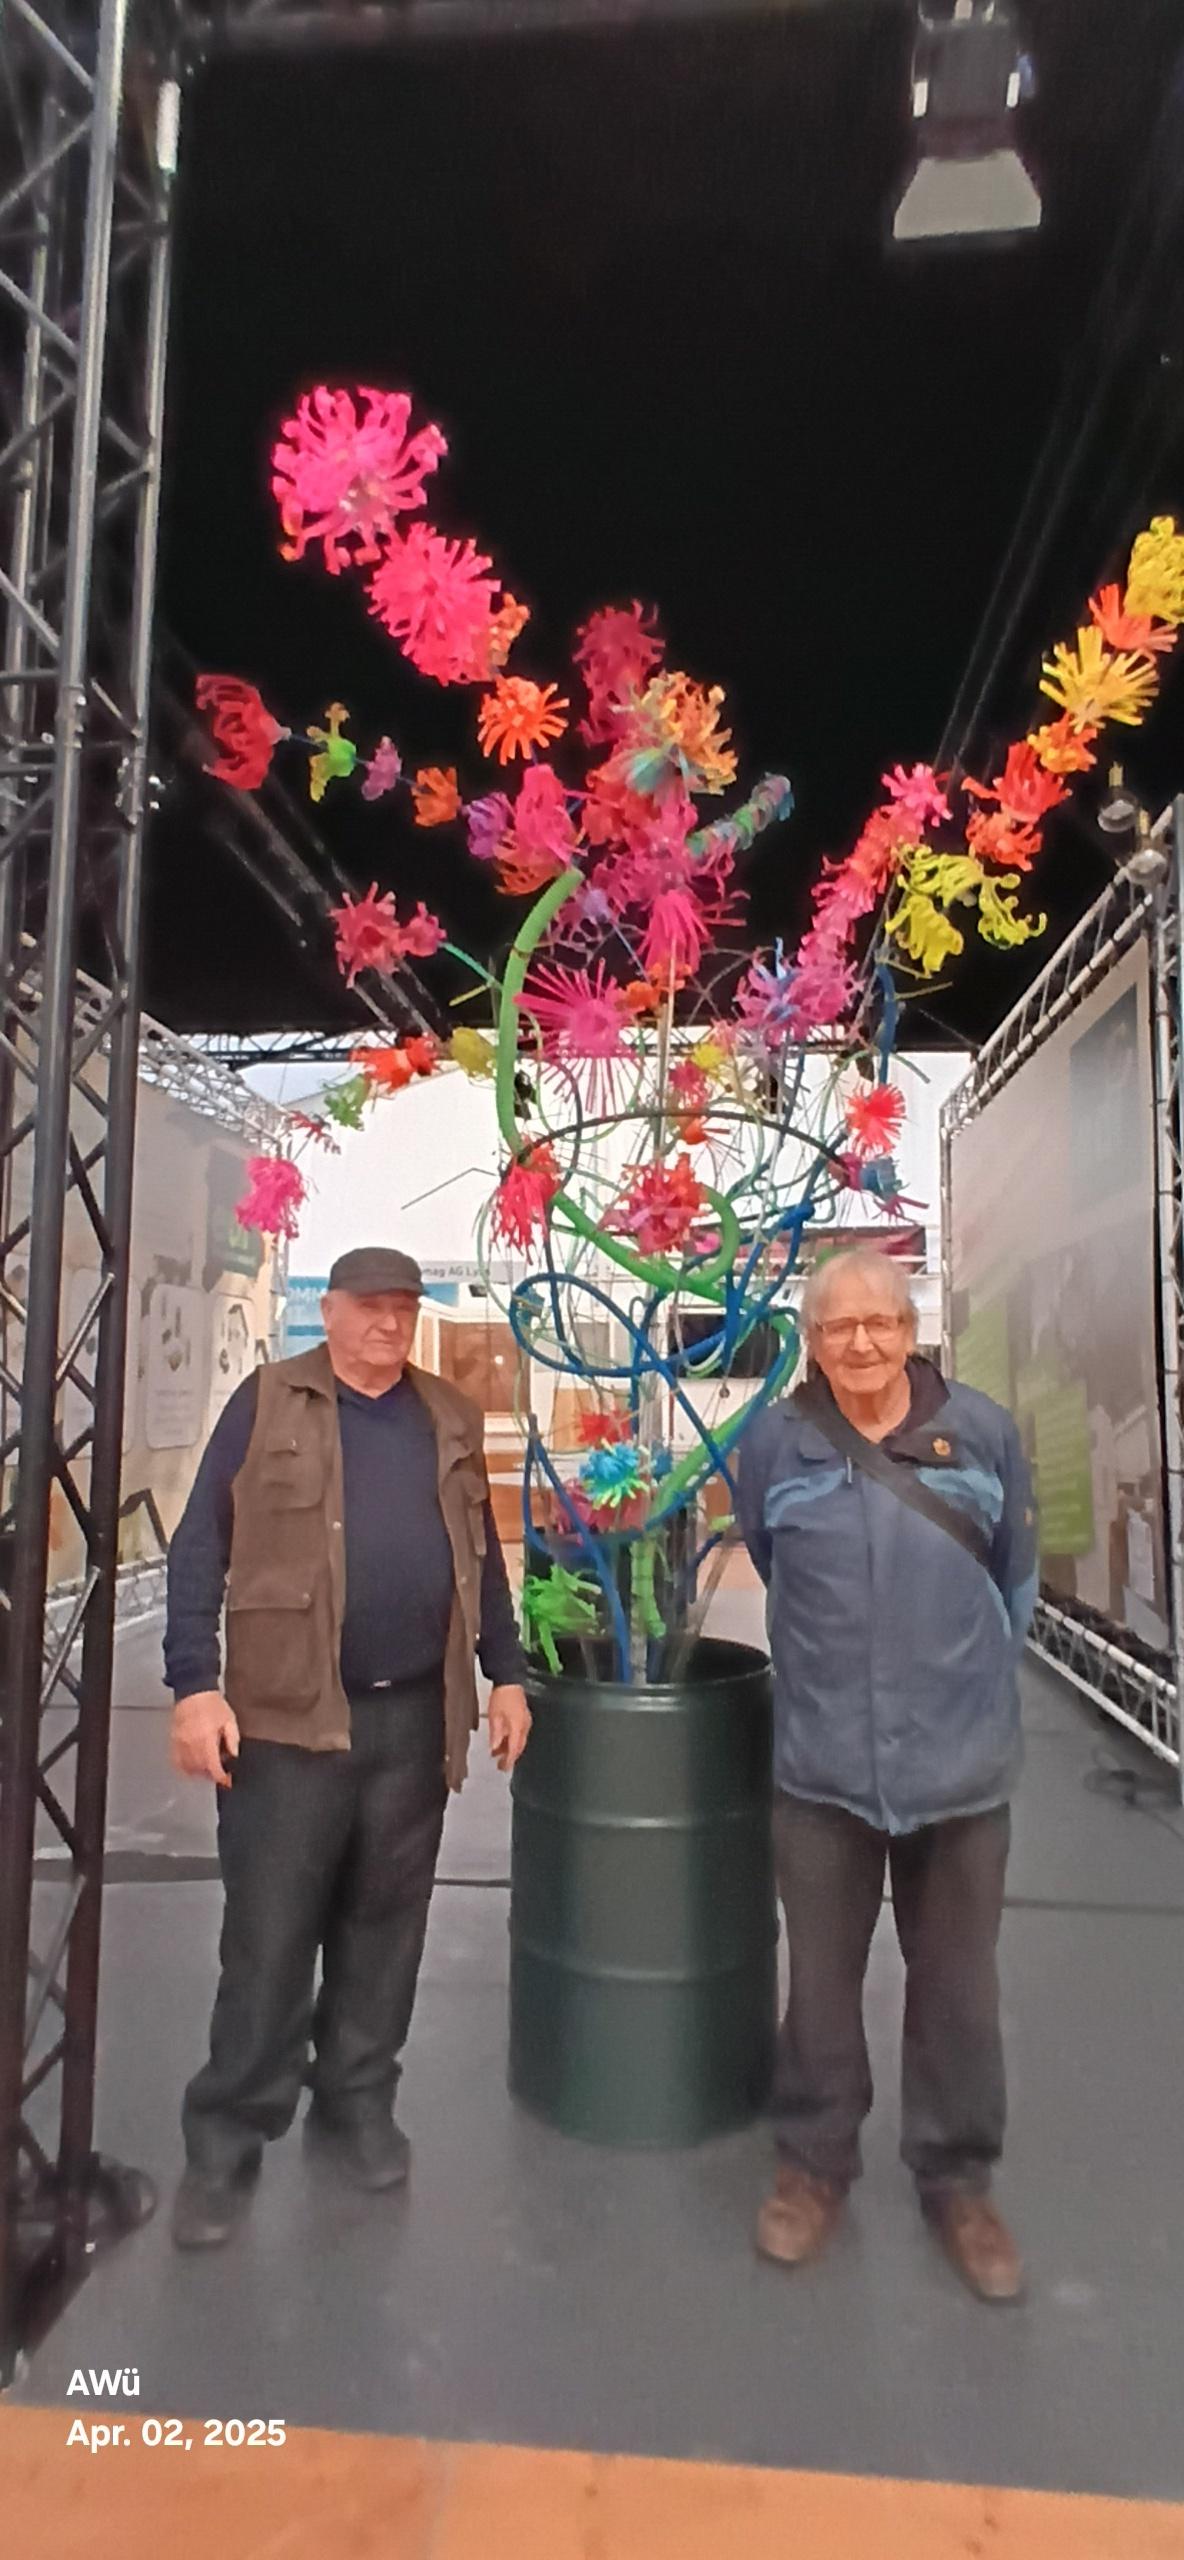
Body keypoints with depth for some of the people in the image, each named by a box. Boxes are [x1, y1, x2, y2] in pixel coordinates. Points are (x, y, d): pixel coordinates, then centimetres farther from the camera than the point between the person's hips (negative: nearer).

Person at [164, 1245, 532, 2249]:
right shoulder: (267, 1403, -2)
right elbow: (201, 1548, -5)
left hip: (415, 1718, 4)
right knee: (268, 1940, 4)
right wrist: (195, 1684, -12)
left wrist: (506, 1675, 10)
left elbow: (481, 1556, 14)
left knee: (384, 1931, 15)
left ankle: (358, 2104, 33)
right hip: (288, 1716, -3)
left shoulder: (450, 1418, 10)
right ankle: (226, 2141, 21)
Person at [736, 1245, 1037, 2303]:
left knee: (957, 1985, 15)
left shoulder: (983, 1429, -4)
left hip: (962, 1761, 1)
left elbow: (1015, 1577, 9)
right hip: (822, 1761, 0)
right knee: (821, 1979, 15)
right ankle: (815, 2163, 38)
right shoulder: (776, 1441, -7)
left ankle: (958, 2181, 37)